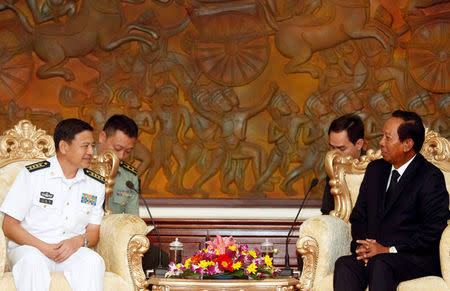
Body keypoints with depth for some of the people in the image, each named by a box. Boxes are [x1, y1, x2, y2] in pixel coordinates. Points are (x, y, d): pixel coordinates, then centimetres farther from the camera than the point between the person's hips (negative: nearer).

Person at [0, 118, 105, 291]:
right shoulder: (32, 175, -2)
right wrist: (44, 248, -17)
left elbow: (93, 232, 13)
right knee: (33, 261, -38)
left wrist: (79, 241, -12)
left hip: (72, 251, 3)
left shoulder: (97, 184, 11)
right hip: (29, 247, -3)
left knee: (93, 260, -31)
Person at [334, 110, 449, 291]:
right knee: (344, 265, -27)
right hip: (374, 253, 5)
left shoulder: (431, 177, -3)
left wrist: (389, 251, -15)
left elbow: (433, 231, -10)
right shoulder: (375, 169, 18)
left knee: (381, 264, -37)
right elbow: (359, 216, 20)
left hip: (416, 259, -5)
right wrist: (363, 246, -2)